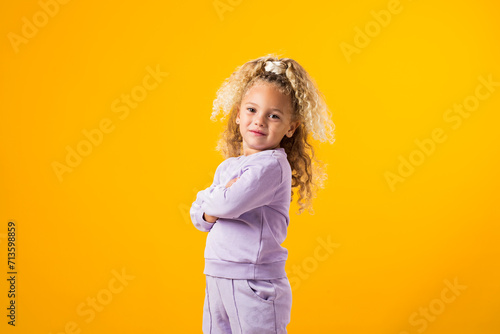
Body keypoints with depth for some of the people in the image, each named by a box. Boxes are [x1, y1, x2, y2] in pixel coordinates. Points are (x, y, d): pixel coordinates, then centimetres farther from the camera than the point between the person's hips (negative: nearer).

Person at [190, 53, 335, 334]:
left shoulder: (272, 165, -14)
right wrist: (211, 212, -9)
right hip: (217, 279, 8)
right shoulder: (227, 166, 12)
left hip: (254, 285, -8)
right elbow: (197, 215, 12)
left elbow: (230, 204, -25)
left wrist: (211, 203, -4)